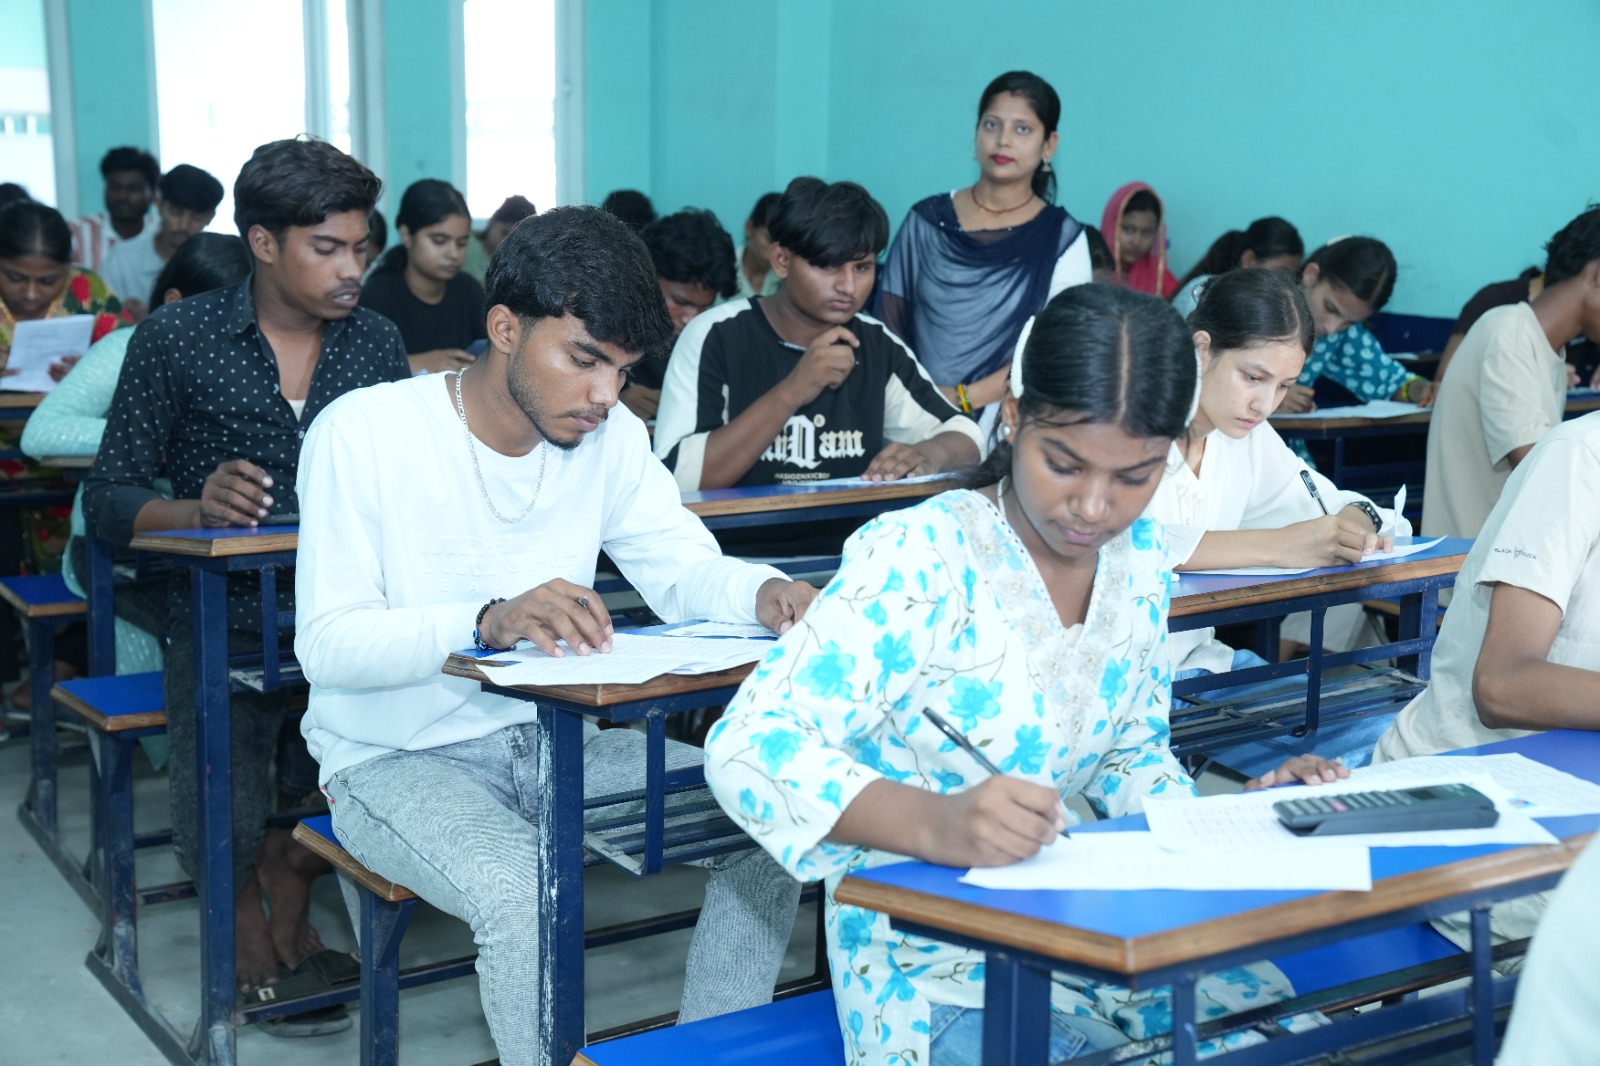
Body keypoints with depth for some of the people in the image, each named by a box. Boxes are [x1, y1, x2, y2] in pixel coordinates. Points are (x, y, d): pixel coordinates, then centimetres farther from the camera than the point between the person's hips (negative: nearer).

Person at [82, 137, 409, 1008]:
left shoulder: (377, 342, 8)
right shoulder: (177, 339, -1)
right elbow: (105, 501, -2)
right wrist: (197, 508, -22)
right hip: (224, 626, -2)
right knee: (223, 839, -19)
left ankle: (293, 866, 17)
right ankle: (244, 899, 23)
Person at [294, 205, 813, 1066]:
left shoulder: (612, 437, 0)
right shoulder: (364, 432, -16)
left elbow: (684, 570, -1)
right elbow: (327, 643, -21)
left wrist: (762, 592, -25)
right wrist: (488, 622, -39)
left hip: (552, 741, 6)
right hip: (392, 758, -5)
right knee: (524, 891, -35)